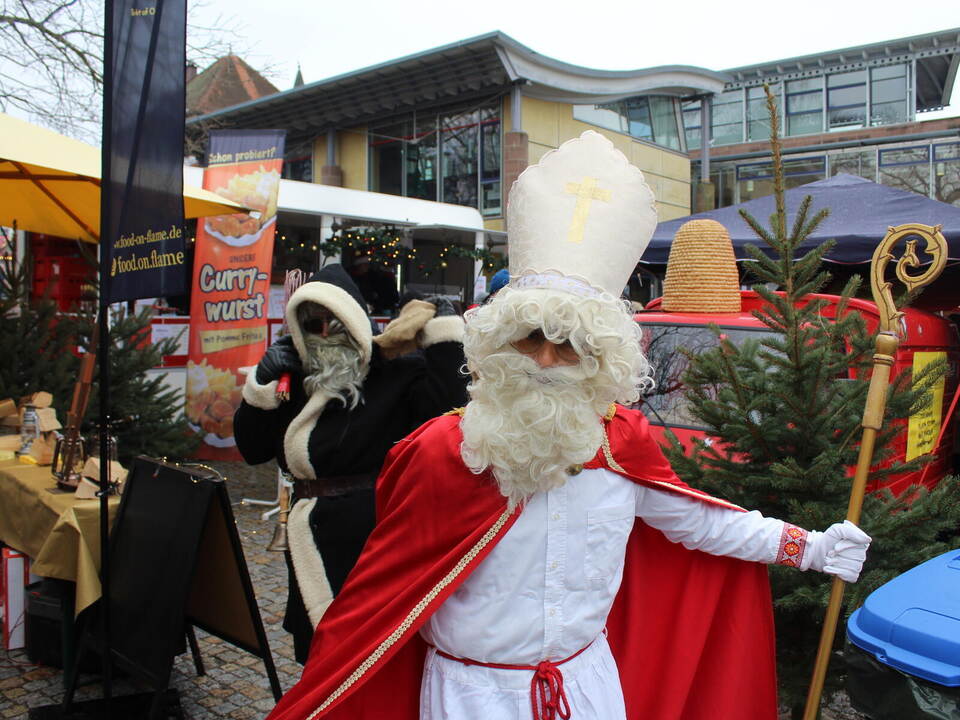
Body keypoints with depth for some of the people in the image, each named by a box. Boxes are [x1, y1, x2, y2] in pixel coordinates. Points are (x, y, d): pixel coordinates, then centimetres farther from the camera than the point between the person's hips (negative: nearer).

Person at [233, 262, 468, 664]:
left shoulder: (396, 375, -7)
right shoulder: (296, 381, 9)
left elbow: (447, 410, -24)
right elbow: (252, 449, 8)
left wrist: (443, 332, -24)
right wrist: (261, 385, -5)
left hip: (376, 548, -6)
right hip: (313, 553, 6)